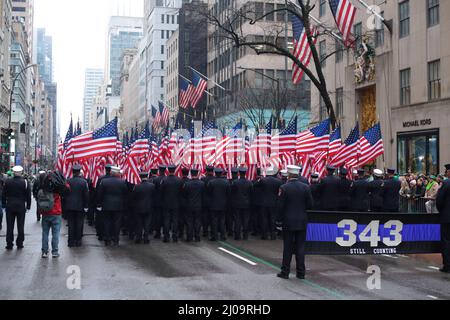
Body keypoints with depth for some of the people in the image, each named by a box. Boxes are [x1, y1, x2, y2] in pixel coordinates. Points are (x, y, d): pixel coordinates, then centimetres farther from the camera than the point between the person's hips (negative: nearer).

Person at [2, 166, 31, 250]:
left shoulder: (7, 182, -2)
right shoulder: (25, 182, -5)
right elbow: (28, 196, -3)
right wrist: (28, 206, 6)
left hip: (9, 206, 1)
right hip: (21, 207, -1)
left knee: (9, 226, 7)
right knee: (20, 226, 7)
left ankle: (9, 244, 8)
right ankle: (20, 243, 9)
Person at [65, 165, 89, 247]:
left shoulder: (68, 181, -4)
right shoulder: (84, 181, -9)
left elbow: (65, 194, 2)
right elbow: (86, 195, -6)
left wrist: (66, 203, 13)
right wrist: (86, 206, 1)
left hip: (70, 206, 1)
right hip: (80, 206, -1)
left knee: (71, 224, 7)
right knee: (79, 224, 7)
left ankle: (71, 242, 8)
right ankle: (78, 241, 9)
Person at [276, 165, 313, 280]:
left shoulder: (284, 188, -9)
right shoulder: (306, 187, -1)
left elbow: (280, 206, -9)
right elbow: (310, 205, 0)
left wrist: (279, 221, -1)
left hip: (288, 222, -2)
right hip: (302, 223, 2)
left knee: (287, 248, 4)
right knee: (300, 247, 7)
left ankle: (285, 272, 9)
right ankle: (301, 272, 10)